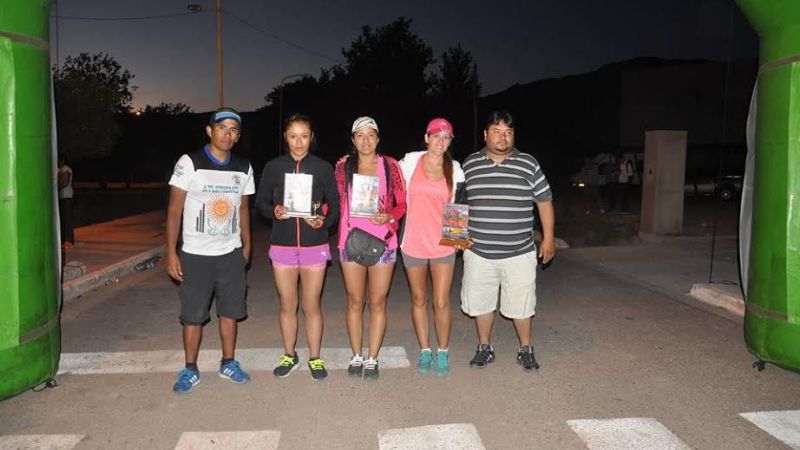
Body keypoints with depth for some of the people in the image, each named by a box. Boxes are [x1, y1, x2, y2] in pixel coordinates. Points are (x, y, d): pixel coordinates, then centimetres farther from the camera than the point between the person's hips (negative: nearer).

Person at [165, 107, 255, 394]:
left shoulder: (243, 168, 5)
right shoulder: (190, 163, -8)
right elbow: (174, 209, -7)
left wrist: (246, 245, 12)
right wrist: (170, 252, -11)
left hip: (231, 254, 4)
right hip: (196, 254, -3)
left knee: (230, 311, 10)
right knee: (193, 315, 4)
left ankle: (228, 363, 26)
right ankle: (190, 370, 19)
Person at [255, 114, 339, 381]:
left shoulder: (322, 167, -1)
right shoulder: (273, 167, 2)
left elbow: (334, 204, 3)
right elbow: (261, 202, 6)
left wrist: (324, 221, -17)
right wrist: (274, 211, -15)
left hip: (314, 245, -1)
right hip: (282, 245, 1)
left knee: (311, 306, 5)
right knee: (287, 305, 10)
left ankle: (315, 358, 22)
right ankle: (289, 356, 28)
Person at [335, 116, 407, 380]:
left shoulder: (390, 166, 2)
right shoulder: (343, 167, 5)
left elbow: (402, 203, 4)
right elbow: (337, 202, 11)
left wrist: (389, 217, -14)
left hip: (382, 241, -1)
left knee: (378, 302, 5)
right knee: (355, 301, 8)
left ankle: (372, 358, 16)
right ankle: (356, 356, 21)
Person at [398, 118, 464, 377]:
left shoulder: (454, 169, 2)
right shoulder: (411, 161, -1)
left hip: (443, 244, 0)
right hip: (413, 243, 0)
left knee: (441, 303, -1)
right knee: (419, 299, 12)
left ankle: (443, 352, 19)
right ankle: (425, 350, 28)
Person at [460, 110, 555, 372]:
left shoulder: (528, 164, 0)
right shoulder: (469, 164, 3)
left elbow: (544, 201, 5)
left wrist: (548, 238, 4)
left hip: (519, 253, -1)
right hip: (478, 252, 2)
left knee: (521, 304, 8)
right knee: (480, 302, 12)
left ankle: (526, 349, 29)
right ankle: (484, 348, 31)